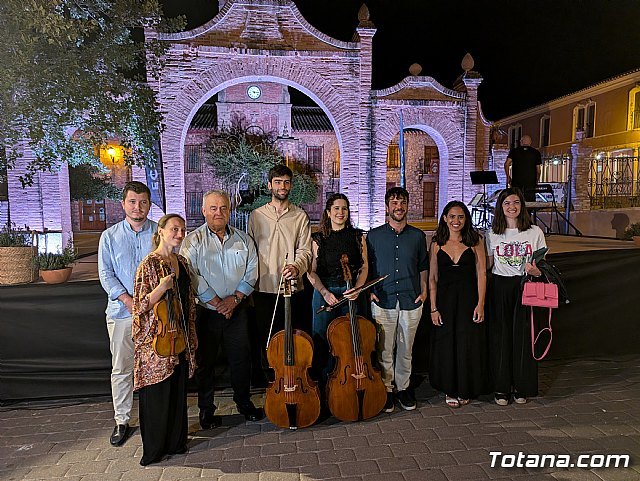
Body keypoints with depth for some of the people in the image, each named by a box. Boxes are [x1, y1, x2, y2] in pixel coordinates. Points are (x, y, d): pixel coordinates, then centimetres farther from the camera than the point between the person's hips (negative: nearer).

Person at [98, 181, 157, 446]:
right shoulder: (110, 236, 6)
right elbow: (106, 274, 1)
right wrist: (128, 300, -12)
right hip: (122, 312, 1)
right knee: (121, 368, 8)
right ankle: (121, 421, 22)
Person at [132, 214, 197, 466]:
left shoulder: (181, 263, 9)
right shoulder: (149, 264, -12)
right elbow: (142, 306, -12)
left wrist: (191, 337, 18)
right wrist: (161, 288, -28)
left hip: (180, 339, 7)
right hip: (156, 339, -6)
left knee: (178, 392, 14)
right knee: (157, 395, 4)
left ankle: (176, 441, 29)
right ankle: (153, 449, 21)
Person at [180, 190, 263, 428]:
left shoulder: (243, 240, 6)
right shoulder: (193, 241, -4)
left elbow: (251, 273, 3)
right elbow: (191, 277, -14)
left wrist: (235, 298, -9)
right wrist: (216, 302, -15)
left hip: (236, 310, 3)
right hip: (205, 312, -2)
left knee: (241, 358, 11)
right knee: (205, 361, 9)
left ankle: (244, 402, 31)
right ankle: (206, 409, 25)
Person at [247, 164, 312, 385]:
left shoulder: (300, 216, 5)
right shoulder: (256, 215, 8)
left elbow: (305, 251, -2)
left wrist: (296, 267, -24)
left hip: (292, 288, -1)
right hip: (263, 288, 1)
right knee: (265, 338, 7)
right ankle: (269, 381, 24)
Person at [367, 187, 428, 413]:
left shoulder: (418, 236, 7)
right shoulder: (374, 235, 3)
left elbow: (423, 267, 15)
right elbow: (366, 267, 9)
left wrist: (424, 291, 6)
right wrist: (369, 291, -1)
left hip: (411, 302, 2)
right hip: (383, 301, -1)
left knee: (406, 349, 12)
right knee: (384, 350, 4)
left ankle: (403, 388, 29)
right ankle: (386, 390, 21)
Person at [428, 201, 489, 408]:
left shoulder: (475, 241, 1)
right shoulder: (437, 243, 3)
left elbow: (481, 273, -2)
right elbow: (432, 278, 2)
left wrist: (480, 303, -9)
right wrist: (433, 308, -3)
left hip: (469, 298, -1)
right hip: (445, 299, 1)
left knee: (468, 344, 6)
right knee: (446, 344, 7)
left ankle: (465, 389, 26)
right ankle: (450, 389, 25)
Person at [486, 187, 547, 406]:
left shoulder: (535, 232, 3)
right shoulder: (492, 234, 4)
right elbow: (487, 265, 4)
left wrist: (536, 271, -17)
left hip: (525, 287, 0)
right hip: (499, 288, 0)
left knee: (523, 335, 5)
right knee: (500, 336, 4)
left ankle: (521, 387, 21)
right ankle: (501, 388, 17)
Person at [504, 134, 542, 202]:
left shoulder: (514, 151, 7)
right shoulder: (536, 153, 8)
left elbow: (506, 164, -4)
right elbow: (538, 170, 6)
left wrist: (508, 177, 7)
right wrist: (536, 181, 17)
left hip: (516, 181, 0)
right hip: (531, 183, 0)